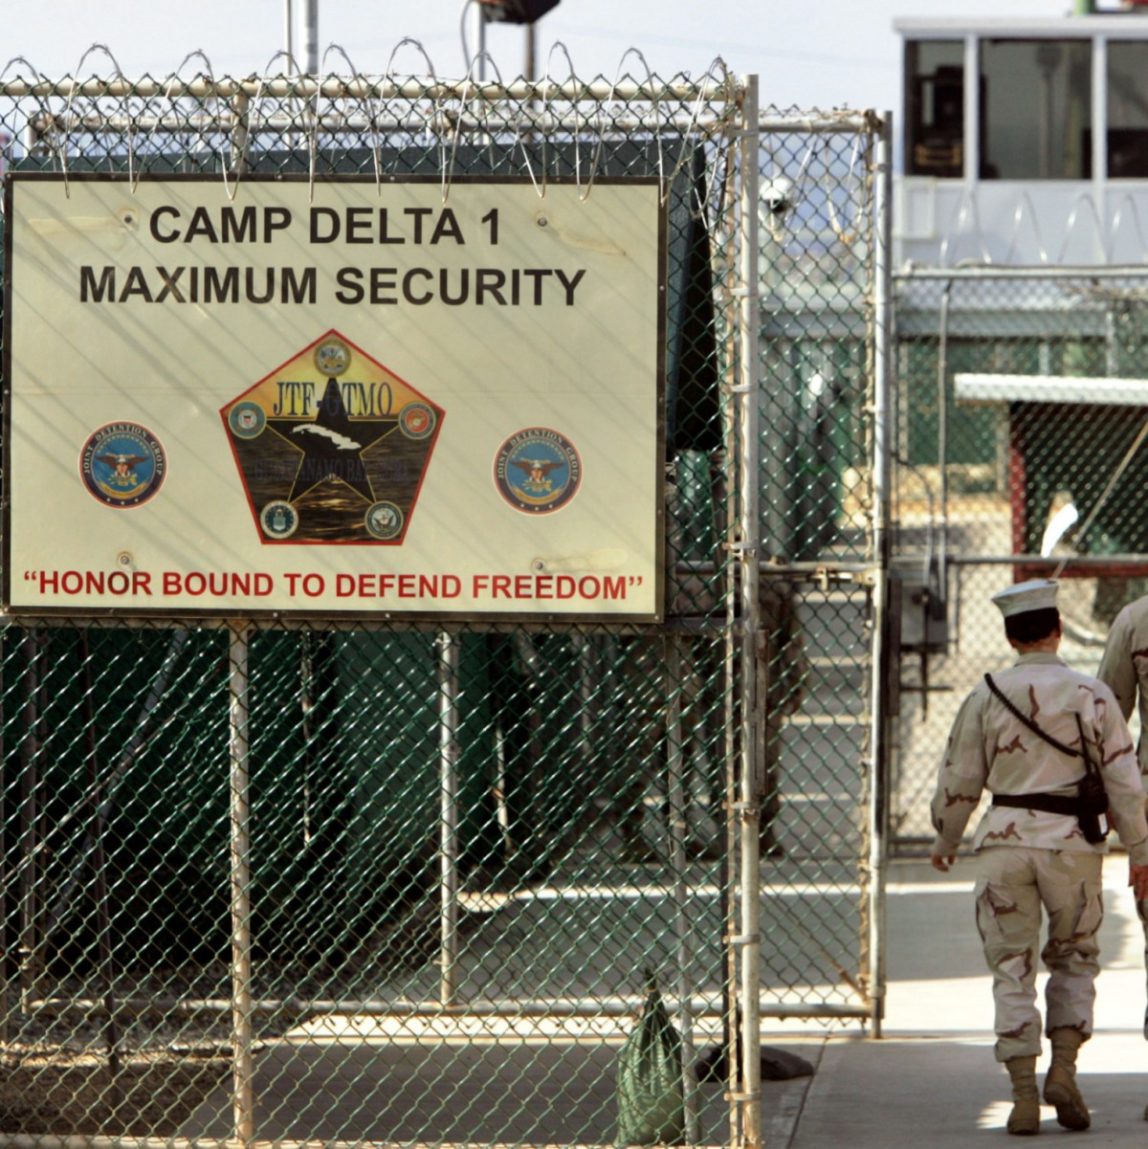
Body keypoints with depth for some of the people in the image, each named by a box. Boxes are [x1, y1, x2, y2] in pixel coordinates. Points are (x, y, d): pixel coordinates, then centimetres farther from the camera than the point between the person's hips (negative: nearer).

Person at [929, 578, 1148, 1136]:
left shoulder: (986, 697, 0)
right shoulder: (1092, 694, -1)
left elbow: (958, 781, 5)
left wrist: (945, 842, 21)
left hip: (1005, 840, 0)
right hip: (1072, 841, 0)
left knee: (1012, 969, 5)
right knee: (1074, 958, 17)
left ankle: (1024, 1095, -1)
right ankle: (1063, 1069, 1)